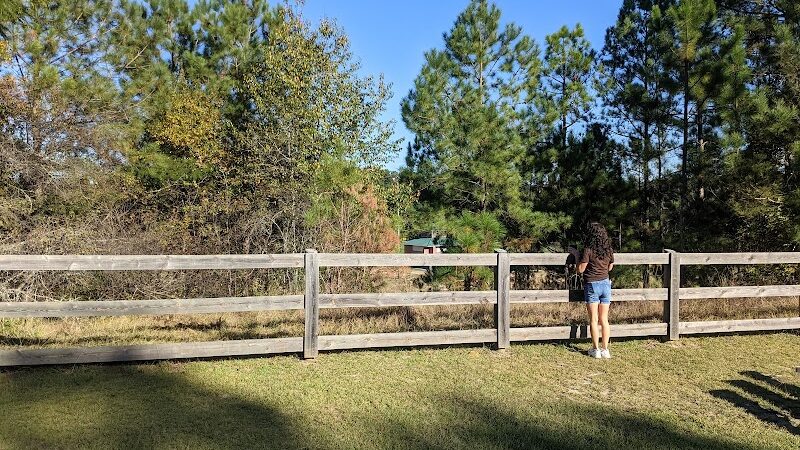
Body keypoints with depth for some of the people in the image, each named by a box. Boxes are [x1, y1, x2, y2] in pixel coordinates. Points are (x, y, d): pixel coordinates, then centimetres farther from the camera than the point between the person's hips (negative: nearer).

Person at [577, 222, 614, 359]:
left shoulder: (588, 250, -15)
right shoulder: (609, 250, 2)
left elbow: (580, 270, -11)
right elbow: (610, 267, 14)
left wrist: (579, 259, 4)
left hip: (591, 285, -5)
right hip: (605, 283, 5)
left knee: (593, 319, 4)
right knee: (604, 319, 10)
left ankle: (596, 349, 7)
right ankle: (605, 349, 13)